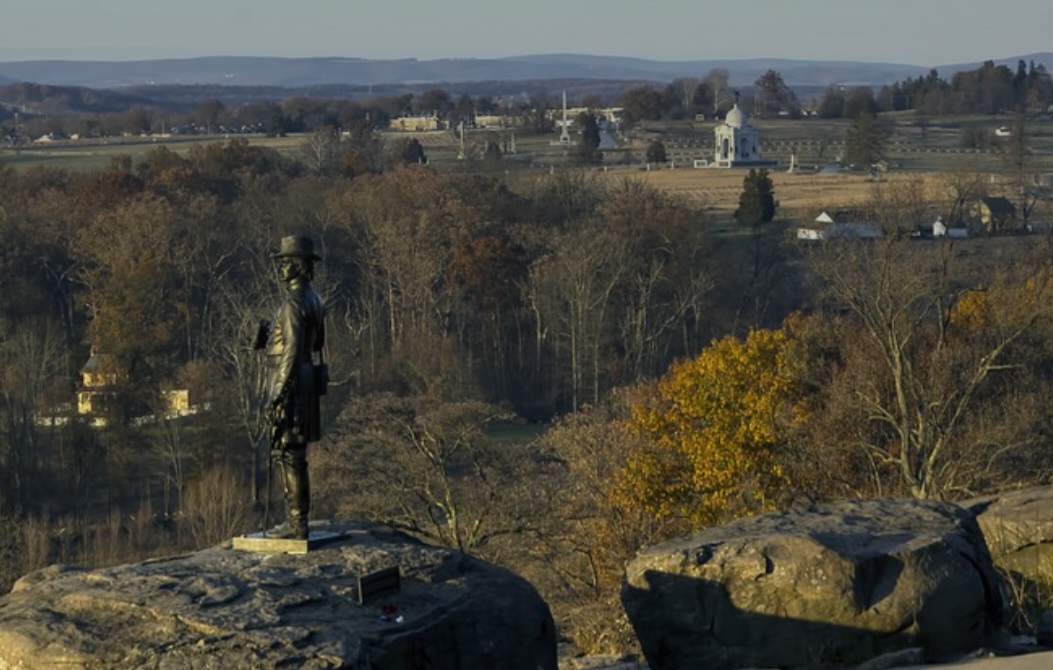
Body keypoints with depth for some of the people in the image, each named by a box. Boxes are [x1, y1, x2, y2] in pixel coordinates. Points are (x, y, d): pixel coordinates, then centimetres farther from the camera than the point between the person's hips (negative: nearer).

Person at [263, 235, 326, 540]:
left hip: (291, 387, -10)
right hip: (306, 386, 10)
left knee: (289, 455, -7)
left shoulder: (294, 302, -17)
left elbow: (292, 353, -22)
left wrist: (277, 397, -22)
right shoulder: (313, 300, 15)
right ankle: (296, 521, 15)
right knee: (293, 455, 13)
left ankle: (296, 524, -6)